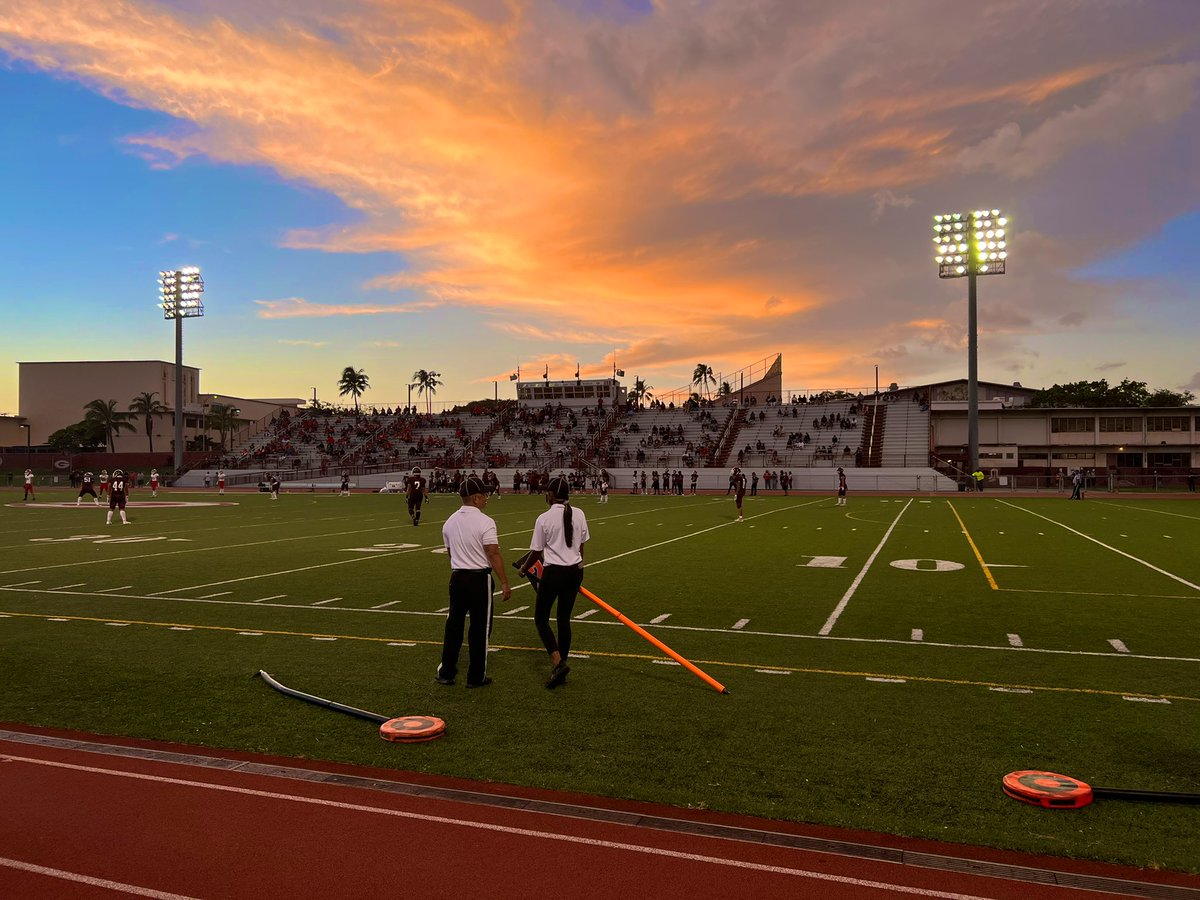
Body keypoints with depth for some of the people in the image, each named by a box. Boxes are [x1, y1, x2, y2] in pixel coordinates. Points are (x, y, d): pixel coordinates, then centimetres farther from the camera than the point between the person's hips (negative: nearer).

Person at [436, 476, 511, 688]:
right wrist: (504, 583, -14)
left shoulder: (449, 522, 6)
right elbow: (494, 554, -17)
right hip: (479, 578, -6)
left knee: (454, 624, 15)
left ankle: (446, 672, 23)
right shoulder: (485, 522, -15)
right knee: (479, 627, 5)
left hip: (456, 577, 6)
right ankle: (476, 677, 12)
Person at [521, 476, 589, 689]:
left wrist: (524, 569, 12)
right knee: (564, 619, 14)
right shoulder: (579, 515, 1)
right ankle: (560, 666, 18)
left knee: (540, 618, 7)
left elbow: (536, 552, -6)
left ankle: (558, 663, -10)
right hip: (575, 570, 5)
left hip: (554, 572, -5)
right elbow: (581, 546, 10)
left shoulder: (544, 518, -12)